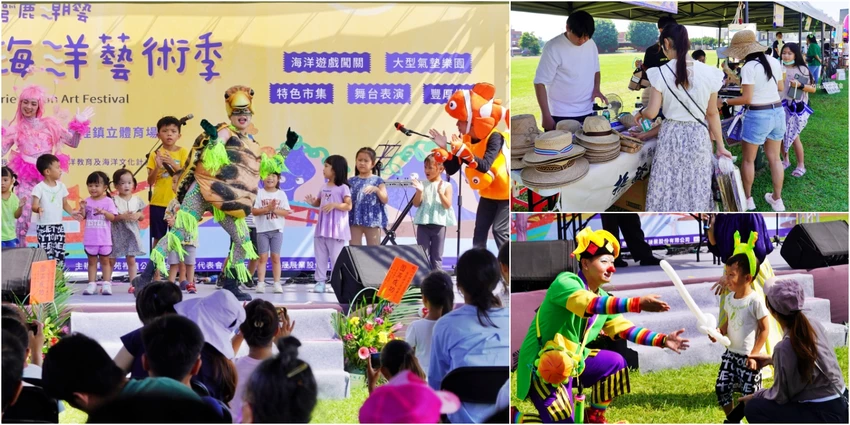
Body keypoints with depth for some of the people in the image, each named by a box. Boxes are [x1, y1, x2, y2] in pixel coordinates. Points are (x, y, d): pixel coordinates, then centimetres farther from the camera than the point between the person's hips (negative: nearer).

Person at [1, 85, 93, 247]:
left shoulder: (50, 124, 7)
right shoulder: (15, 128, 4)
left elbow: (73, 142, 11)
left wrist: (79, 124, -1)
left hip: (47, 176, 1)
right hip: (26, 178, -1)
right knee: (22, 217, -7)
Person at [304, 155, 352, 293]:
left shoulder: (343, 188, -9)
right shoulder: (324, 187, 12)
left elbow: (349, 206, -13)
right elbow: (319, 202, 22)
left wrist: (334, 205, -26)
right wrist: (313, 202, -1)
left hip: (336, 229, -7)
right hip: (322, 228, 7)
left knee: (336, 257, -3)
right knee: (320, 256, 8)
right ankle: (320, 281, 13)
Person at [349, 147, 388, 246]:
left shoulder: (377, 181, 3)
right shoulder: (351, 181, 9)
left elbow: (385, 200, -5)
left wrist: (376, 190, -20)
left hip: (372, 219, -2)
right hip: (355, 219, 2)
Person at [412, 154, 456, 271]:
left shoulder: (446, 186, -1)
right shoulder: (423, 184, 4)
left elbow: (447, 205, -9)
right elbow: (416, 204, 1)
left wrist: (440, 192, -21)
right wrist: (419, 192, -16)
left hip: (439, 224, -2)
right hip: (423, 223, 2)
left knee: (437, 256, 5)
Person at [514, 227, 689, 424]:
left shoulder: (603, 298, 9)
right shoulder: (565, 282, -17)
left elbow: (624, 328, 5)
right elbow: (591, 304, -36)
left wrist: (662, 340, -8)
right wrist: (638, 303, -45)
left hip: (571, 362, 9)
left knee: (615, 362, 5)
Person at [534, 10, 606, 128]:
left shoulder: (591, 44, 5)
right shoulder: (553, 48, -12)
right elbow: (540, 83, -11)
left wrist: (596, 88, 0)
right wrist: (546, 116, -16)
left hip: (587, 114, 5)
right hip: (560, 117, -5)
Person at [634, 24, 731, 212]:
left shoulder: (661, 73, -11)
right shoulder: (708, 73, -6)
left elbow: (652, 112, -9)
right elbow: (712, 113, 1)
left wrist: (640, 113, 15)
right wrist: (720, 146, 10)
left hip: (671, 135, -1)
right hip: (698, 137, 1)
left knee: (668, 189, 8)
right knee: (696, 190, 9)